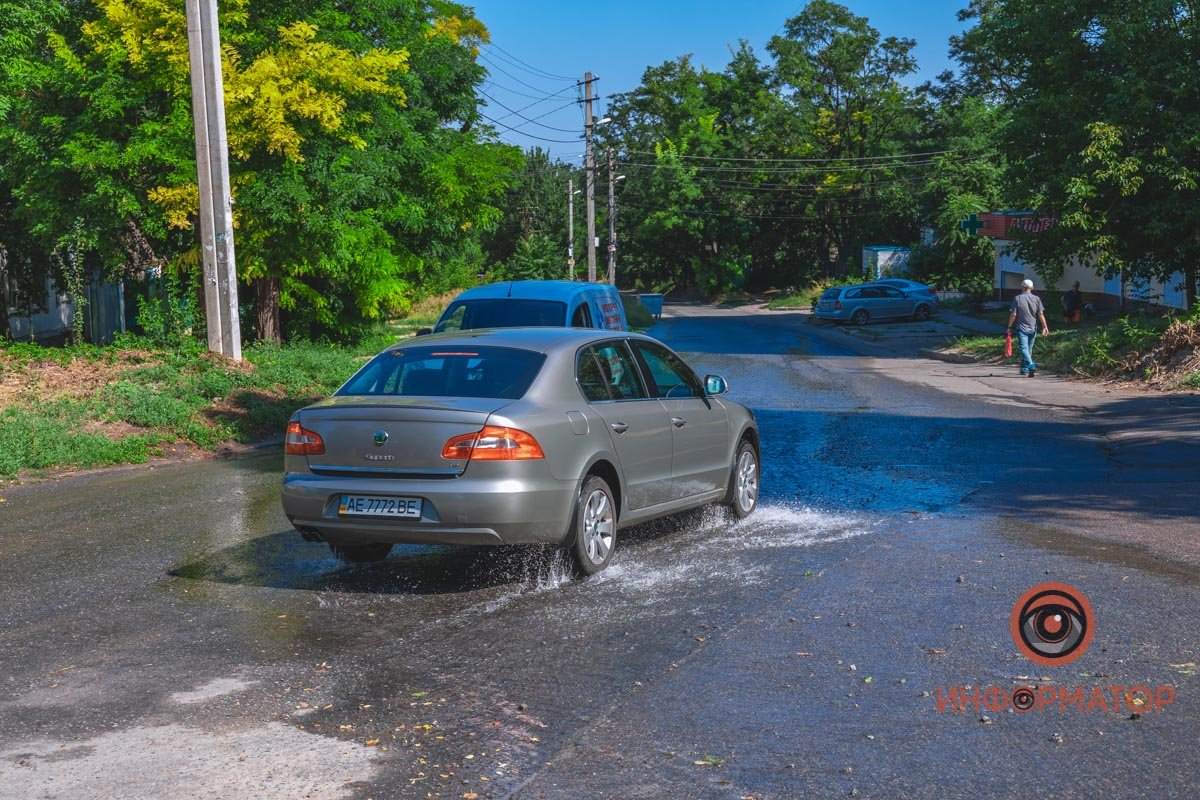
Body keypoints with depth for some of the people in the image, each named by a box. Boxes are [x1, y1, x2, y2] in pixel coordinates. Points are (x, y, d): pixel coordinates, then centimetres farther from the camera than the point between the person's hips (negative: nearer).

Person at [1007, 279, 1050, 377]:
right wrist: (1045, 327, -4)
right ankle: (1024, 369, 24)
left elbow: (1013, 314, -7)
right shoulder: (1036, 298, 3)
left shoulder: (1017, 298, -5)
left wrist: (1009, 327, 2)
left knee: (1024, 348, -11)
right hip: (1033, 328, 4)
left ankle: (1031, 365, -32)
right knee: (1029, 349, 15)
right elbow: (1041, 314, -3)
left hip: (1022, 328, -4)